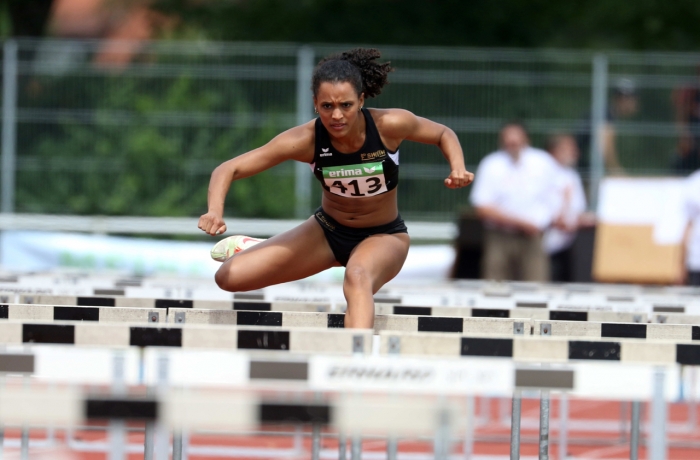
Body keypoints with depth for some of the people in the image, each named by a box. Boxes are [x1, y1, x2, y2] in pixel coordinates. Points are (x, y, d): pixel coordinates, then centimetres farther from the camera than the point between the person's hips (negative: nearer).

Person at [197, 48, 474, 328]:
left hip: (384, 236, -3)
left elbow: (443, 134, -4)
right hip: (327, 231, 3)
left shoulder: (389, 125, -25)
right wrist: (215, 211, -40)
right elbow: (229, 169, -20)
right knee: (230, 277, -4)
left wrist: (458, 168, -24)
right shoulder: (306, 140, -24)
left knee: (357, 277, -40)